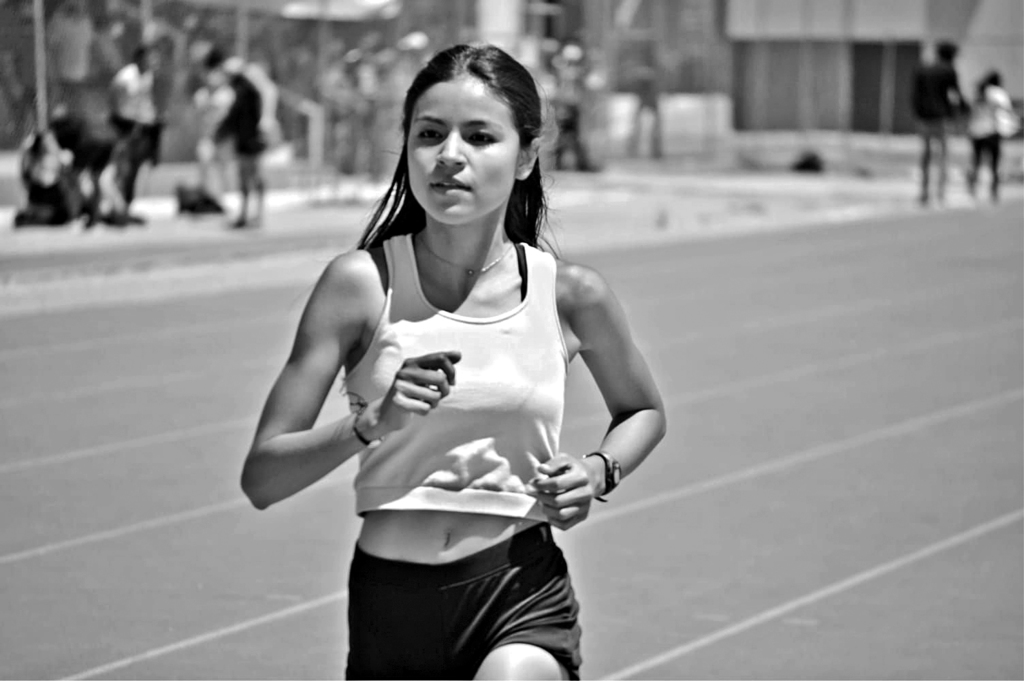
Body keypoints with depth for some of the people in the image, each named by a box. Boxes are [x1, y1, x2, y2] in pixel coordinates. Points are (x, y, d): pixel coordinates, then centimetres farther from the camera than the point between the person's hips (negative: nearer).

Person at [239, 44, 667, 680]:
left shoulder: (570, 293, -3)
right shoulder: (360, 283, -7)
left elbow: (644, 411, 18)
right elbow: (261, 479, -10)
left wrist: (597, 470, -1)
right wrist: (371, 422, -25)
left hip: (522, 587, -1)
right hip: (390, 600, 1)